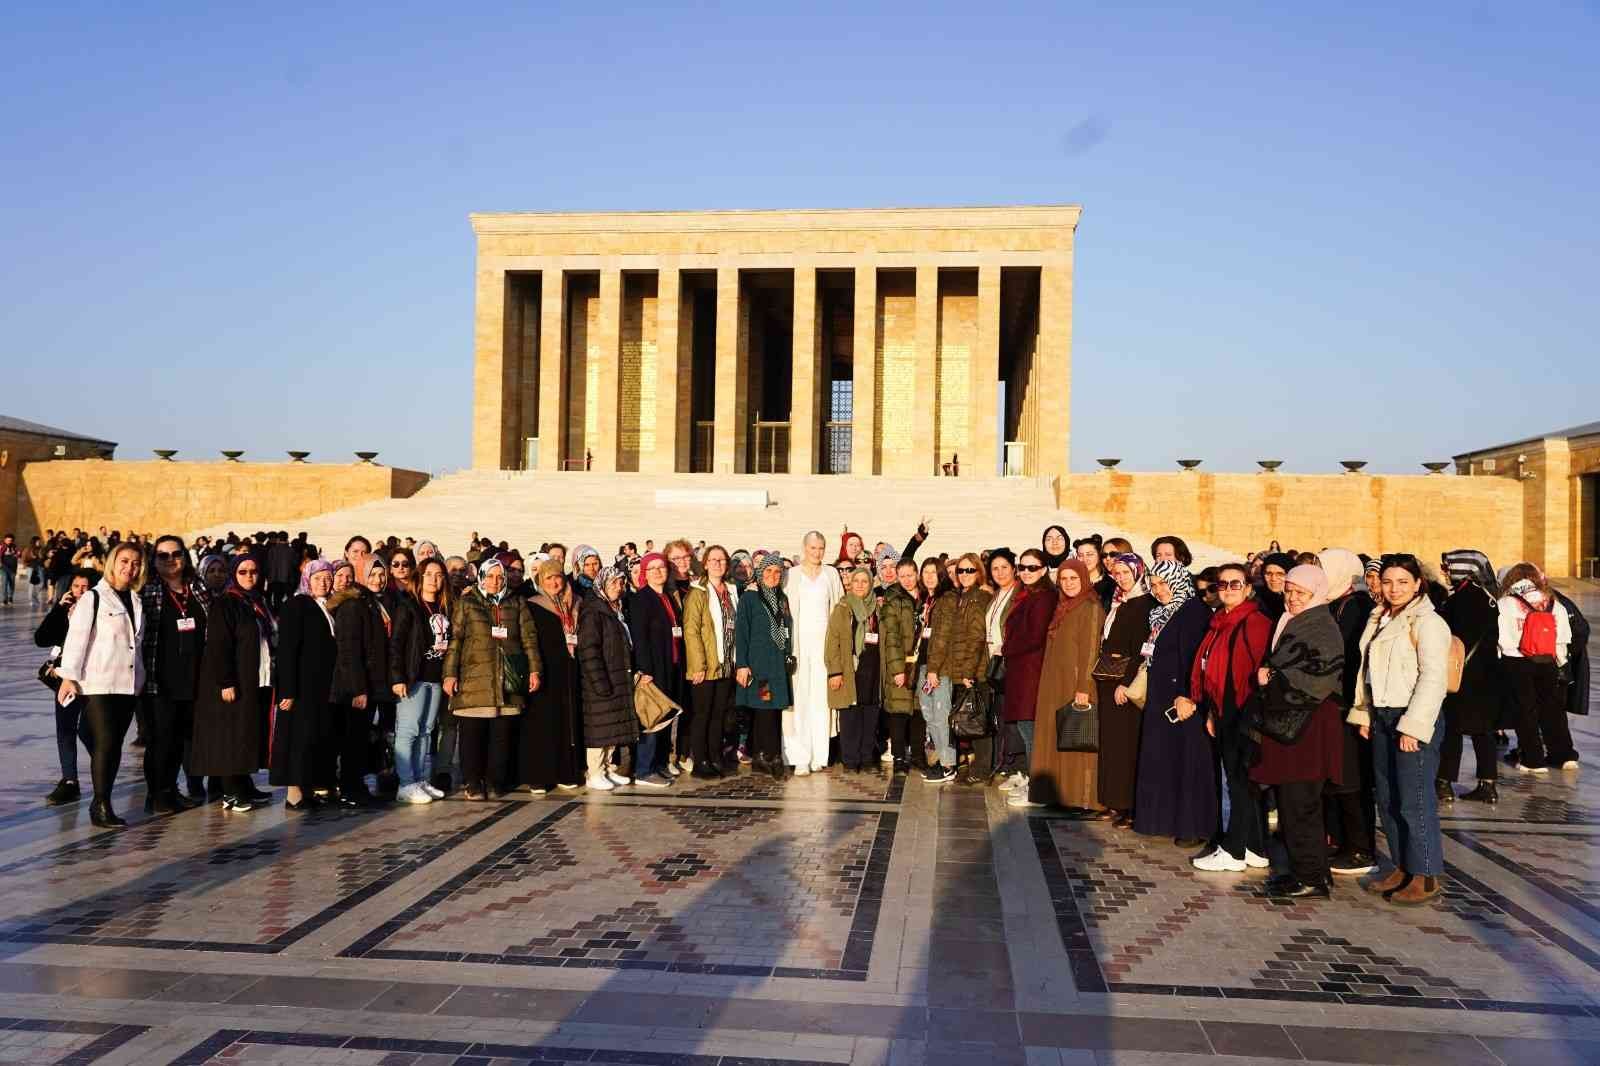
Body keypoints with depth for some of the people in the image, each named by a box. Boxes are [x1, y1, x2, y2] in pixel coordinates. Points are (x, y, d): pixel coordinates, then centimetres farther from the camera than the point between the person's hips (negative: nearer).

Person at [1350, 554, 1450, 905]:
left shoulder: (1427, 623, -11)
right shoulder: (1379, 620, 15)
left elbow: (1433, 678, -16)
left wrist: (1413, 726, -20)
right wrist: (1364, 715, 14)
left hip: (1415, 720, -8)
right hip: (1382, 717, 8)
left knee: (1415, 799, -5)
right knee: (1387, 798, 12)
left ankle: (1425, 876, 5)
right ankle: (1402, 867, 23)